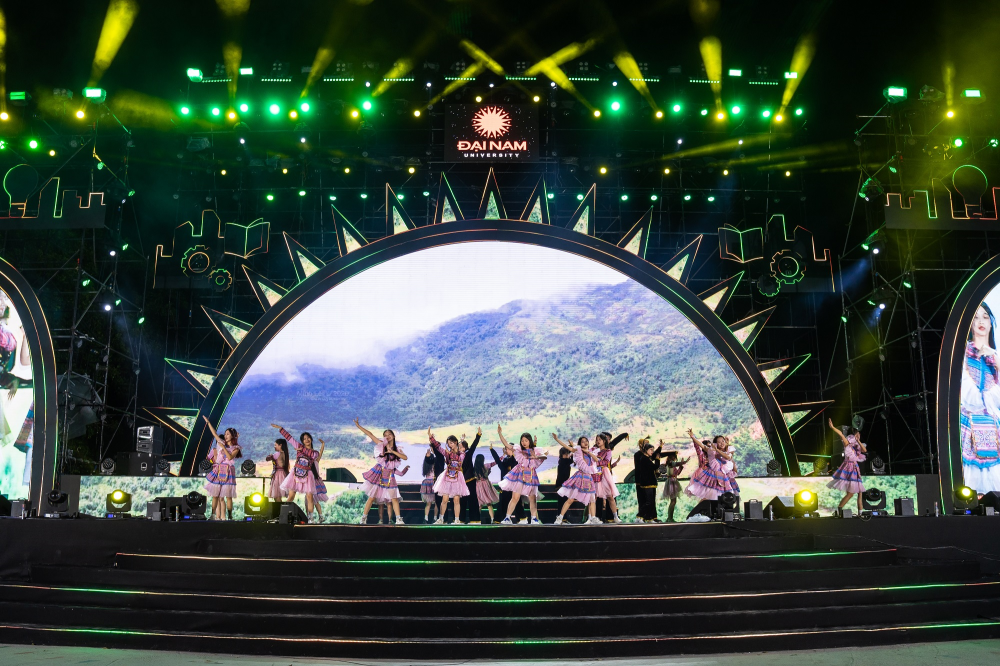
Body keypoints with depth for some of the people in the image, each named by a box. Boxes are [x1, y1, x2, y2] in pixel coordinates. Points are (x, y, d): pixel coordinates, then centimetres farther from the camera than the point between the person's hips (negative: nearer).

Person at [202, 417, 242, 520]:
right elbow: (214, 433, 12)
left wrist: (223, 447, -11)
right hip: (218, 471, 2)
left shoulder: (236, 448, 5)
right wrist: (208, 422, 9)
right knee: (215, 495, -2)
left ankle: (229, 515, 1)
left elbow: (230, 457, -11)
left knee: (228, 496, -3)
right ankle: (213, 514, 3)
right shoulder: (221, 443, 13)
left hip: (228, 472, -2)